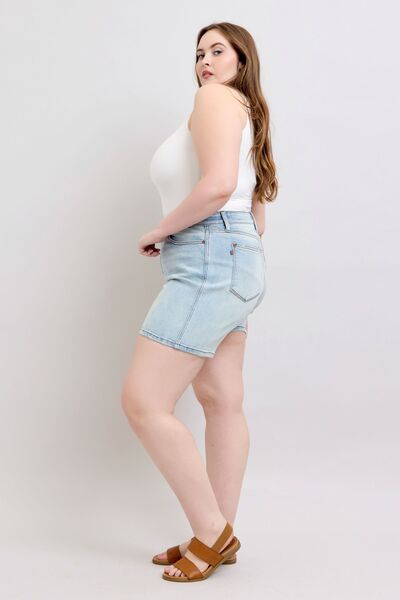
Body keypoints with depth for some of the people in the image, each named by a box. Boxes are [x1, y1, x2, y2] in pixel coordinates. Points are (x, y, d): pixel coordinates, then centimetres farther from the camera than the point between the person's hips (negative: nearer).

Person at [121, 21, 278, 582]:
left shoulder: (217, 97, -4)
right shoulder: (246, 116, 26)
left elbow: (217, 184, -22)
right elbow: (257, 219, 26)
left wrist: (159, 231, -10)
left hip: (210, 260, -11)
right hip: (236, 262, 11)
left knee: (143, 401, -11)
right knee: (224, 404, 9)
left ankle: (212, 532, -3)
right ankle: (219, 537, 15)